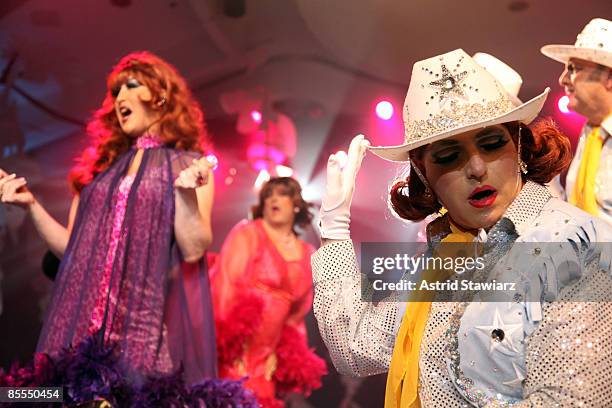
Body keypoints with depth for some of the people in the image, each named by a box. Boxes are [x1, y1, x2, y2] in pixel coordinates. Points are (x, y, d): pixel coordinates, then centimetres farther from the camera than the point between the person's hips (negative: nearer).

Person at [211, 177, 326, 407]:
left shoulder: (307, 255, 12)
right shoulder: (247, 233, -1)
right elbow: (225, 285, -11)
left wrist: (285, 352, 11)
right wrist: (229, 342, -17)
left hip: (265, 356, 5)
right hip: (233, 347, -4)